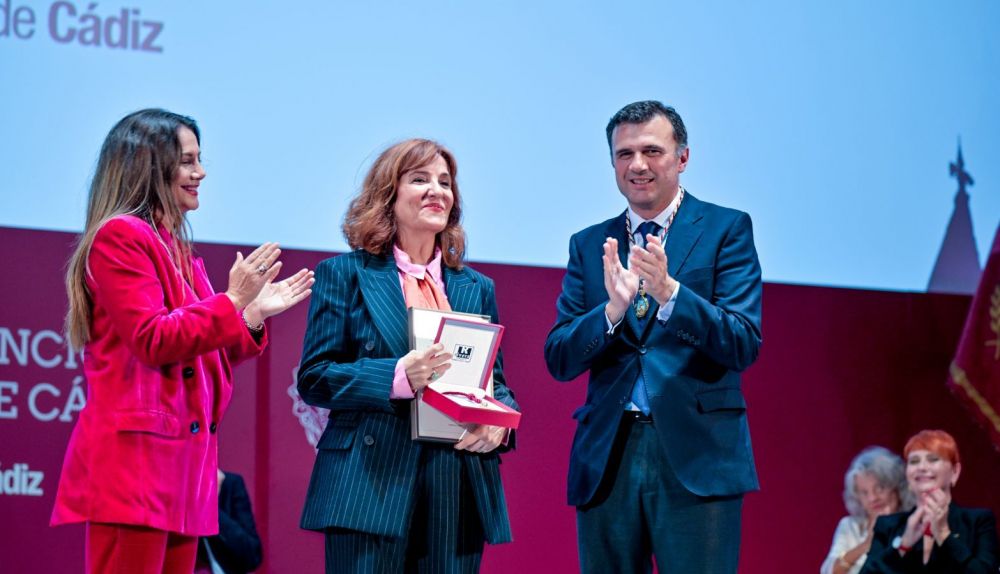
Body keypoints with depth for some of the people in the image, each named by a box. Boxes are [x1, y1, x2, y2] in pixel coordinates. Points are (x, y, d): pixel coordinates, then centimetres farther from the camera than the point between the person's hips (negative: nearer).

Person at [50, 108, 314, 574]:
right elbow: (154, 342, -15)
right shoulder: (121, 237, -7)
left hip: (181, 457, 9)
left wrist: (255, 313, 11)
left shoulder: (178, 251, 21)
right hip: (135, 458, -9)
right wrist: (232, 301, -13)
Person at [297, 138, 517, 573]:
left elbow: (496, 382, 19)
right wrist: (397, 376, -17)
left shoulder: (476, 289, 18)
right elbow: (314, 378, -1)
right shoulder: (346, 275, 6)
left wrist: (499, 421, -5)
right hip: (372, 485, -4)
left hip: (458, 489, 4)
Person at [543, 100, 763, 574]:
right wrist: (613, 308, -14)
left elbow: (743, 346, -6)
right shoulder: (589, 246, 13)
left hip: (698, 458, -3)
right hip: (606, 460, 3)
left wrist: (669, 291, -21)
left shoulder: (727, 230, 3)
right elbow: (559, 361, 6)